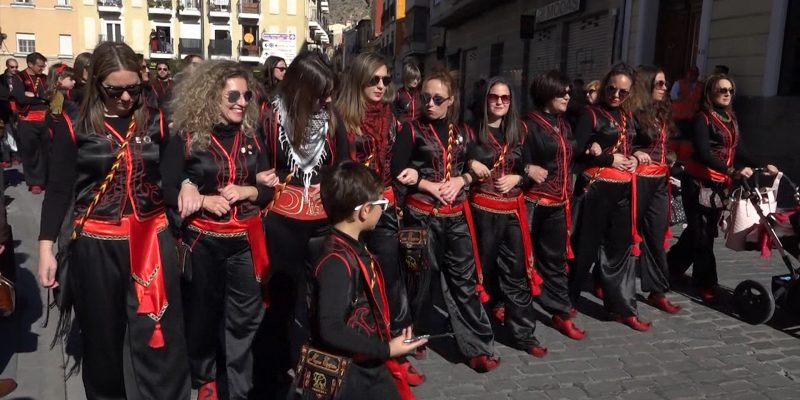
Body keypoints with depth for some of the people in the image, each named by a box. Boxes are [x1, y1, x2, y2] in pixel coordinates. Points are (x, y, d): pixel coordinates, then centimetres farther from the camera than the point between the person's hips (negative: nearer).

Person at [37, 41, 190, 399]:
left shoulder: (155, 121, 2)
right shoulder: (75, 126, -2)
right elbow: (59, 189, -1)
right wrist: (46, 247, -6)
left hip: (152, 239, 1)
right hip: (97, 244, 0)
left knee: (159, 336, 4)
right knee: (103, 336, 15)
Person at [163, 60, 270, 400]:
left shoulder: (251, 137, 4)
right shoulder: (186, 138, -6)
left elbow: (269, 189, 7)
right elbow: (167, 191, -8)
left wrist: (247, 192, -12)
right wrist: (202, 199, -21)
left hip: (244, 241, 2)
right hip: (203, 240, -2)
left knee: (244, 319, 5)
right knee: (203, 313, 16)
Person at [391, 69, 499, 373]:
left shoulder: (462, 132, 10)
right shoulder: (412, 130, -2)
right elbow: (397, 171, -9)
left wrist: (460, 180, -8)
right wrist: (432, 187, -15)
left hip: (457, 215, 3)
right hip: (421, 214, -3)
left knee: (464, 278, 5)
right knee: (421, 277, 8)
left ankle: (478, 347, 11)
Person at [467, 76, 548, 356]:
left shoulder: (516, 133, 11)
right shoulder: (473, 131, -3)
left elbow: (526, 168, 16)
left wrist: (516, 178, -3)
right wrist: (471, 165, -21)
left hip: (513, 208, 4)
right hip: (483, 208, -4)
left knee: (517, 270, 6)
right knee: (481, 268, 5)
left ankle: (523, 333, 15)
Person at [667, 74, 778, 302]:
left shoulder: (731, 119, 14)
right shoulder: (703, 118, -10)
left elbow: (737, 150, 13)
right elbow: (703, 153, -22)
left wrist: (763, 165, 0)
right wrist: (733, 171, -31)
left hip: (719, 184, 8)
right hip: (699, 182, -7)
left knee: (700, 232, 13)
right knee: (702, 234, -1)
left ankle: (670, 266, 28)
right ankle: (706, 283, 8)